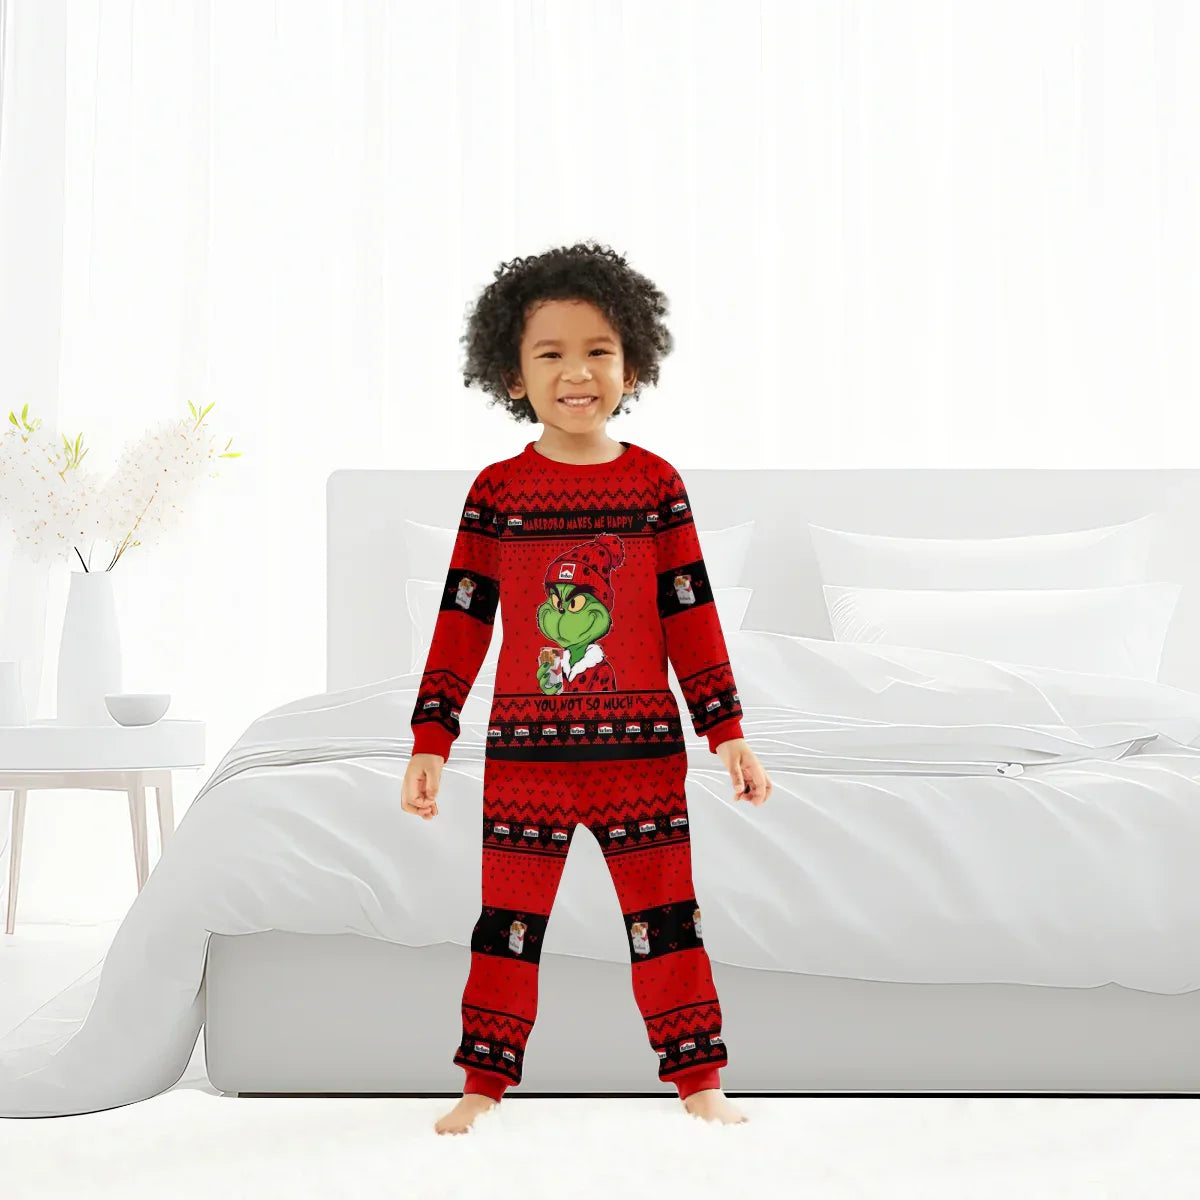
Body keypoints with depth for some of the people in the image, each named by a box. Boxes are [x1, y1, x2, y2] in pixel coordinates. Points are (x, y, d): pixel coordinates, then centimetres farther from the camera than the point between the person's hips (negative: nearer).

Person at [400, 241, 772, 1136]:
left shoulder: (656, 484, 1)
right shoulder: (498, 491, 0)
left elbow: (692, 618, 3)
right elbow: (461, 621, 2)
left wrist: (728, 731, 1)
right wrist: (431, 740, 0)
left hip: (642, 748, 0)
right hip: (525, 751, 0)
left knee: (666, 917, 8)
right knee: (509, 922, 8)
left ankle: (699, 1083, 19)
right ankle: (484, 1087, 21)